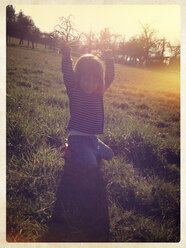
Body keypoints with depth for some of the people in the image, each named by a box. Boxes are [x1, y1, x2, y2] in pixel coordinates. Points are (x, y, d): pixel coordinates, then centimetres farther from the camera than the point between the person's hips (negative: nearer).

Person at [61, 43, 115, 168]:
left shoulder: (99, 93, 4)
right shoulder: (74, 91, -11)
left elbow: (109, 78, 6)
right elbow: (67, 75, -23)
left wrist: (109, 60, -7)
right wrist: (67, 55, -33)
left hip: (93, 138, 7)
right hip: (77, 137, -7)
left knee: (109, 155, 16)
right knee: (91, 164, -20)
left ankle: (80, 152, 22)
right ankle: (70, 153, 5)